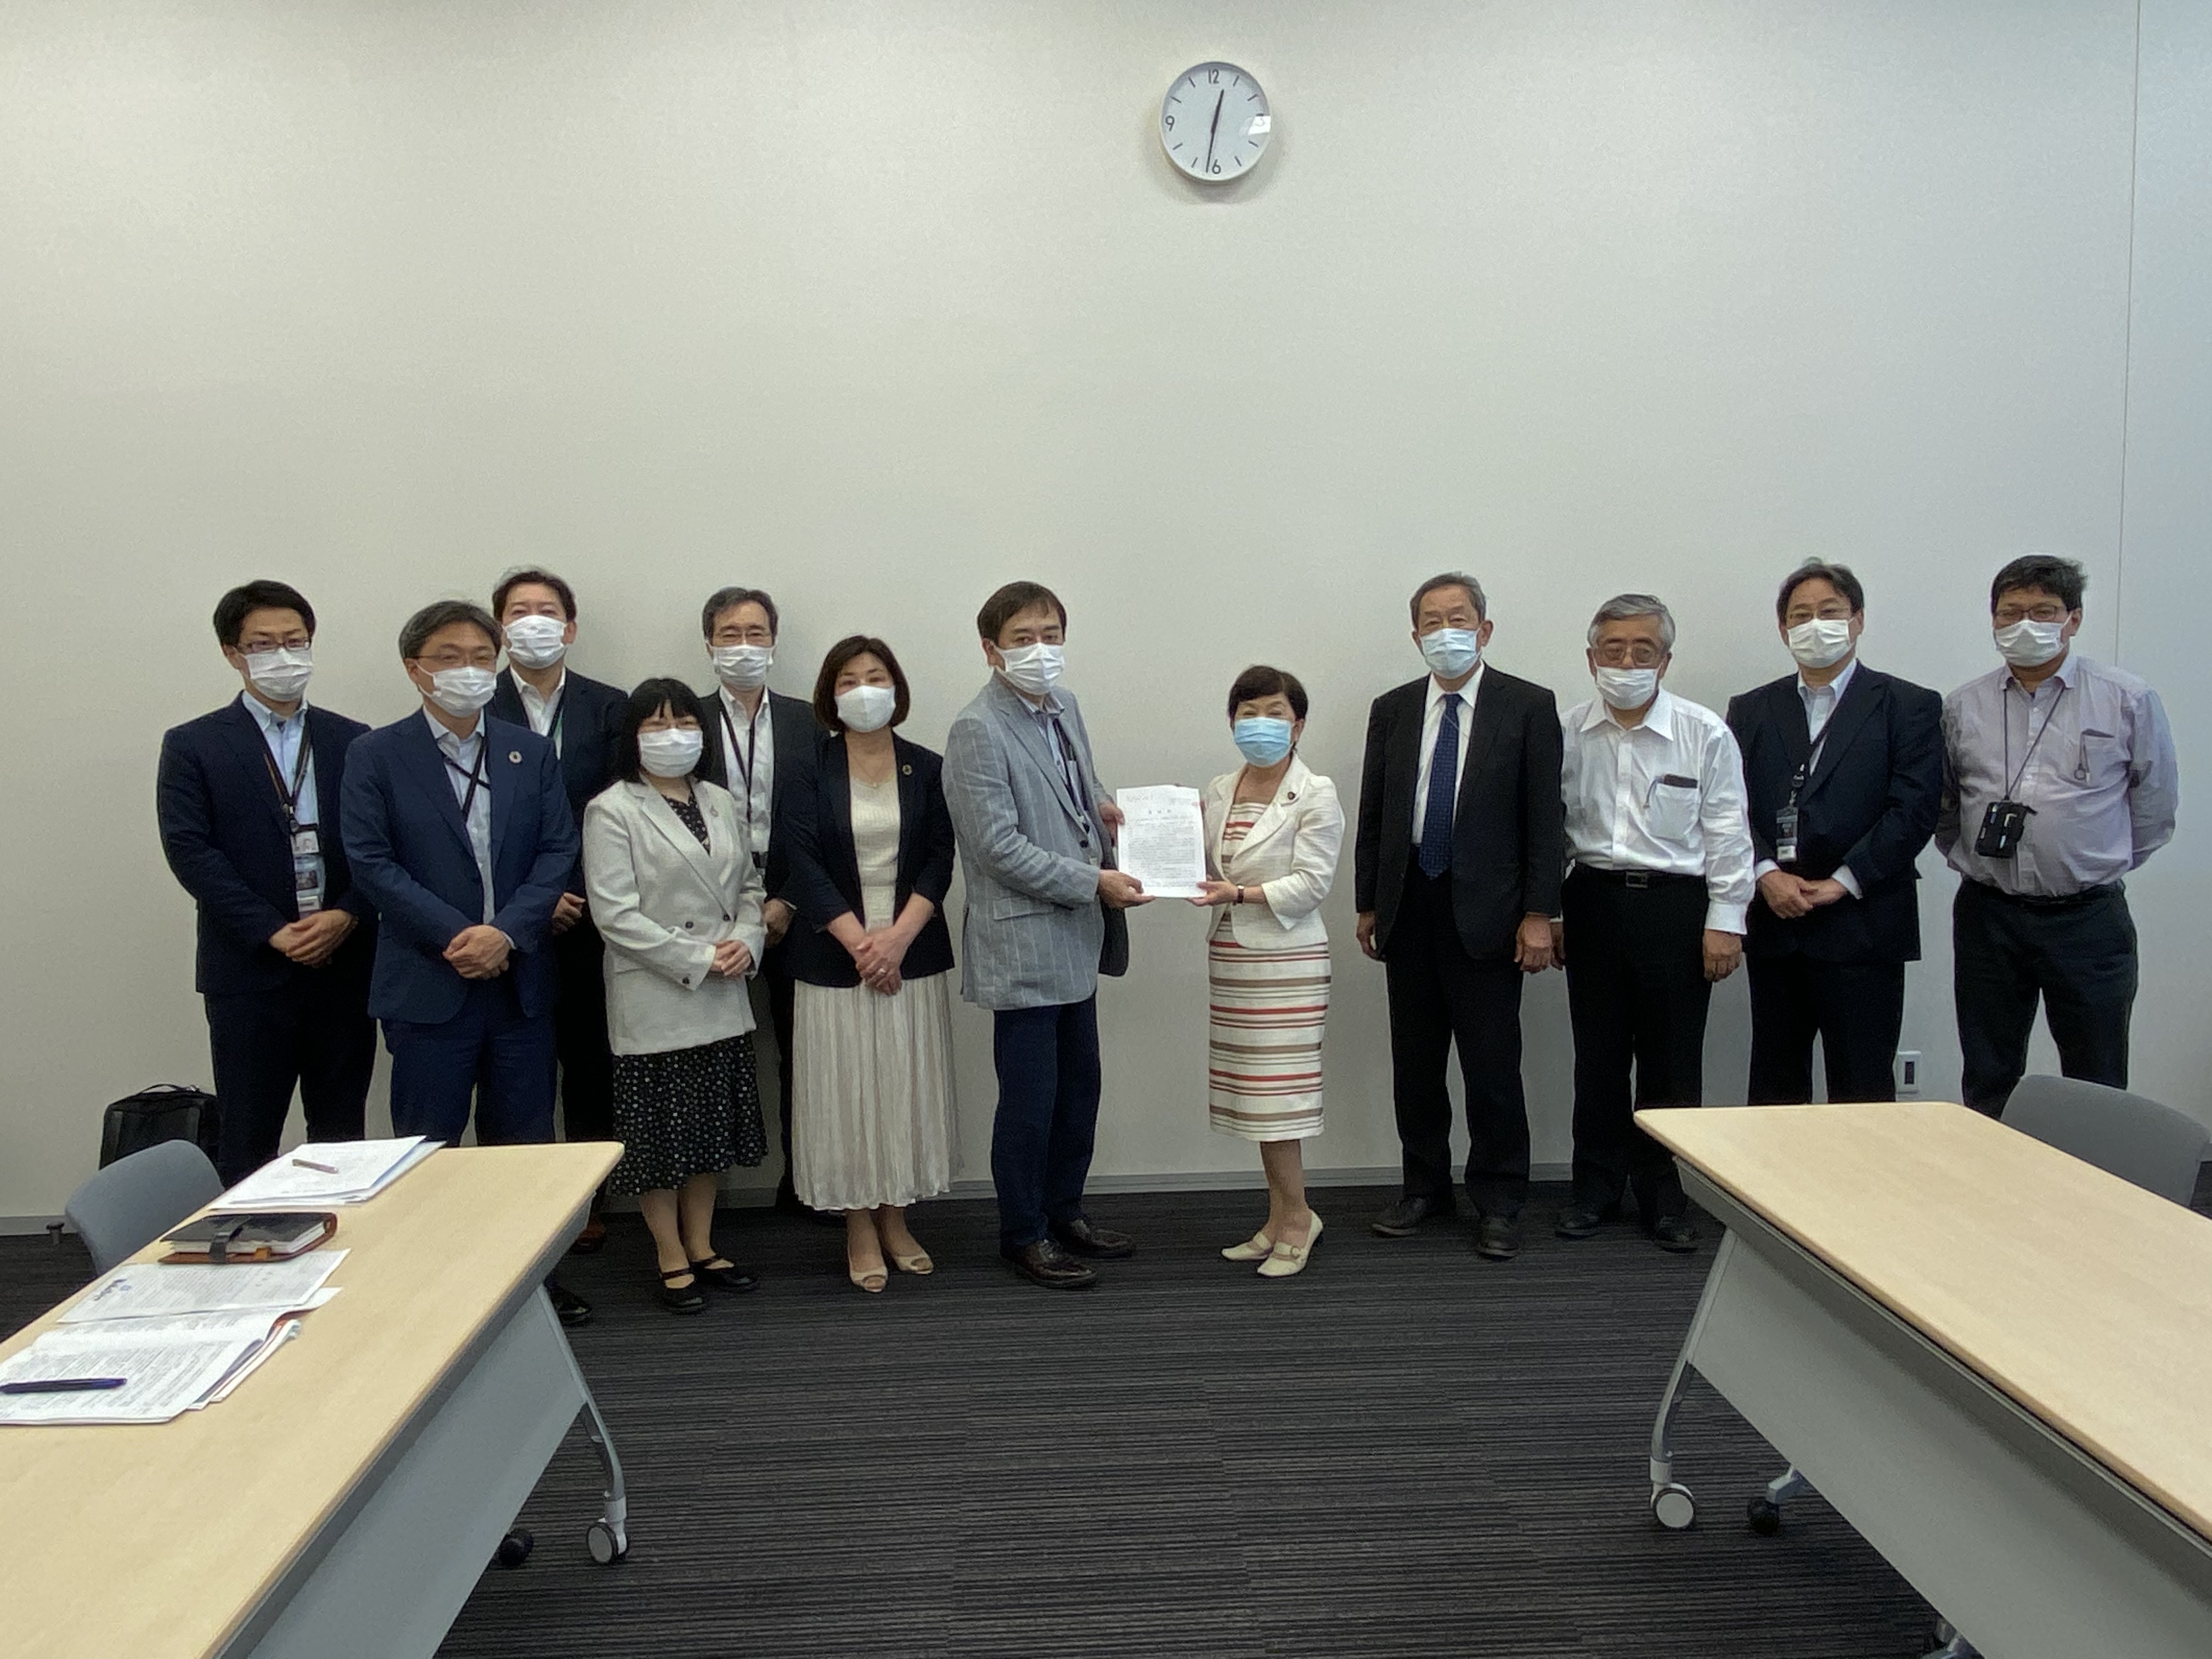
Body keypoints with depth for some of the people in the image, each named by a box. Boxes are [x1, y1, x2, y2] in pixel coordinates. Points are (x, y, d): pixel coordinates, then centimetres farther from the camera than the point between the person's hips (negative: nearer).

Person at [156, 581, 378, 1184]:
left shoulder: (354, 742, 9)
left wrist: (346, 916, -12)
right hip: (248, 970, -2)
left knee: (342, 1133, 10)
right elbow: (190, 851, -6)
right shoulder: (193, 746, 3)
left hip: (345, 964, 2)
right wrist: (273, 932, -13)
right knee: (248, 1140, 5)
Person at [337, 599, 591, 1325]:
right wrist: (456, 935, -16)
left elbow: (558, 851, 2)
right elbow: (372, 861, -8)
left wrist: (505, 932, -13)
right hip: (427, 983, -2)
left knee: (523, 1140, 10)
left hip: (519, 977, 3)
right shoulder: (377, 755, 0)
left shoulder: (532, 753, 9)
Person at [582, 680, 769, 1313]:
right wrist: (698, 960, -17)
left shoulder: (723, 804, 10)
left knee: (711, 1127, 14)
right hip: (654, 1004, -5)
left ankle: (702, 1248, 28)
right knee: (660, 1134, 4)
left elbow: (749, 887, 13)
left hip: (722, 1002, 6)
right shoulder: (612, 811, -8)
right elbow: (616, 915, -15)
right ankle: (672, 1261, 19)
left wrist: (746, 944, -7)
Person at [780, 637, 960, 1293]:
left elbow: (940, 860, -2)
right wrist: (861, 943, -16)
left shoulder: (928, 769, 4)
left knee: (908, 1084, 7)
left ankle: (895, 1220, 22)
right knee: (847, 1086, 3)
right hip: (835, 958, -1)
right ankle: (860, 1229, 16)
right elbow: (805, 866, -8)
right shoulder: (810, 775, 0)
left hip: (913, 953, 2)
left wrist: (899, 936, -15)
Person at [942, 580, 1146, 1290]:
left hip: (1074, 938, 8)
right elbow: (997, 845, -20)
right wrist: (1093, 881, -19)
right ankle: (1023, 1237, 21)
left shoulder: (1065, 706, 9)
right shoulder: (977, 731, -16)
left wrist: (1102, 807, 0)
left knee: (1080, 1087, 18)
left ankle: (1064, 1211, 35)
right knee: (1030, 1099, 4)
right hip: (1022, 944, -8)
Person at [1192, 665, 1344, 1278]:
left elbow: (1311, 884, -13)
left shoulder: (1316, 795, -7)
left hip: (1287, 959, -6)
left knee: (1276, 1088, -5)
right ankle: (1283, 1217, 20)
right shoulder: (1218, 792, 10)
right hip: (1231, 953, 6)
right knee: (1251, 1090, 9)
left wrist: (1241, 894, -23)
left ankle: (1295, 1217, 10)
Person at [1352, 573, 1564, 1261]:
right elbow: (1372, 814, 11)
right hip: (1409, 912, 4)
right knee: (1414, 1065, 13)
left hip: (1487, 913, -4)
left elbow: (1545, 817, -5)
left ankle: (1498, 1204, 17)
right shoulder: (1392, 710, 8)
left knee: (1493, 1068, 2)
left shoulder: (1528, 706, -2)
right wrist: (1368, 904, 8)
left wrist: (1538, 914, -10)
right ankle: (1424, 1189, 28)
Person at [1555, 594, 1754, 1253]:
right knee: (1597, 1056, 11)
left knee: (1671, 1061, 5)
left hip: (1676, 905, -2)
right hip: (1593, 902, 2)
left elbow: (1727, 834, -1)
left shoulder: (1706, 734, -3)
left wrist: (1725, 922, -5)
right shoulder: (1566, 732, 2)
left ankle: (1663, 1192, 21)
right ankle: (1597, 1184, 25)